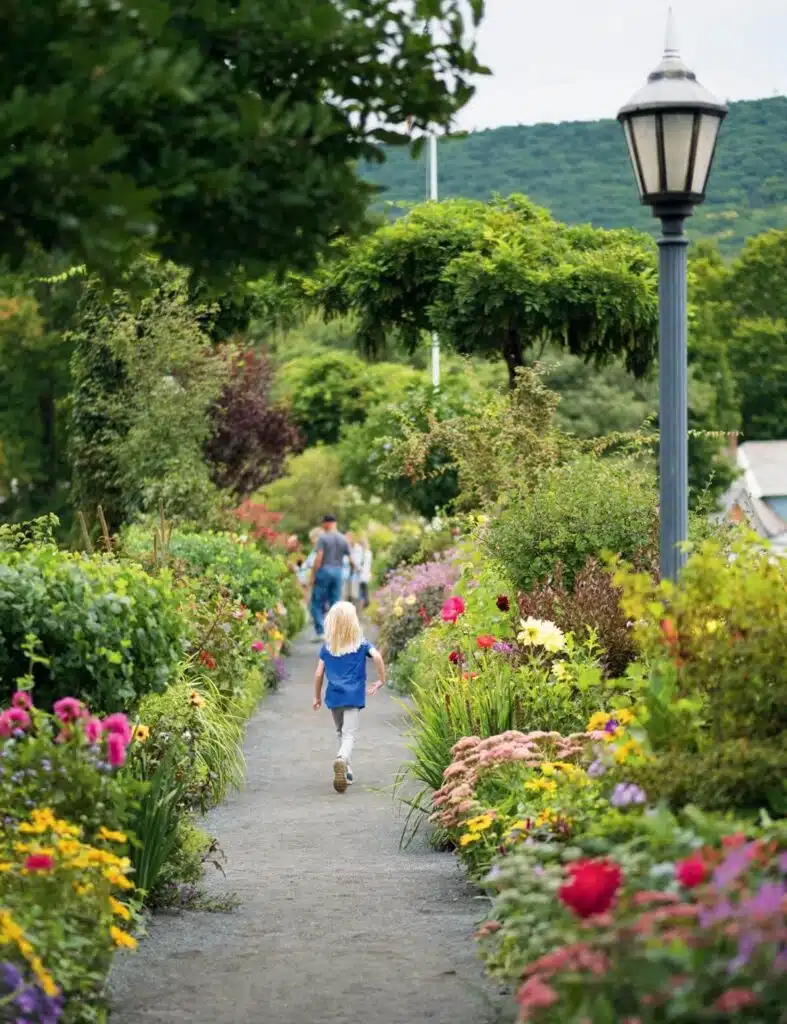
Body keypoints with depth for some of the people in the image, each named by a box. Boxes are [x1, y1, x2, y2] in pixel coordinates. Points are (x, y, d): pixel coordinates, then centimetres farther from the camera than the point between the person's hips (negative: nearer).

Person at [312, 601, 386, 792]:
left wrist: (317, 697, 16)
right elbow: (377, 656, -16)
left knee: (341, 733, 21)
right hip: (354, 696, -2)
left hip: (334, 696, 2)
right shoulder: (361, 644, 0)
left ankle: (347, 772, 26)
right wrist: (382, 680, -4)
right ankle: (341, 759, -39)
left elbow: (319, 674, 4)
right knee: (350, 735, -8)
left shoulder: (327, 647, 4)